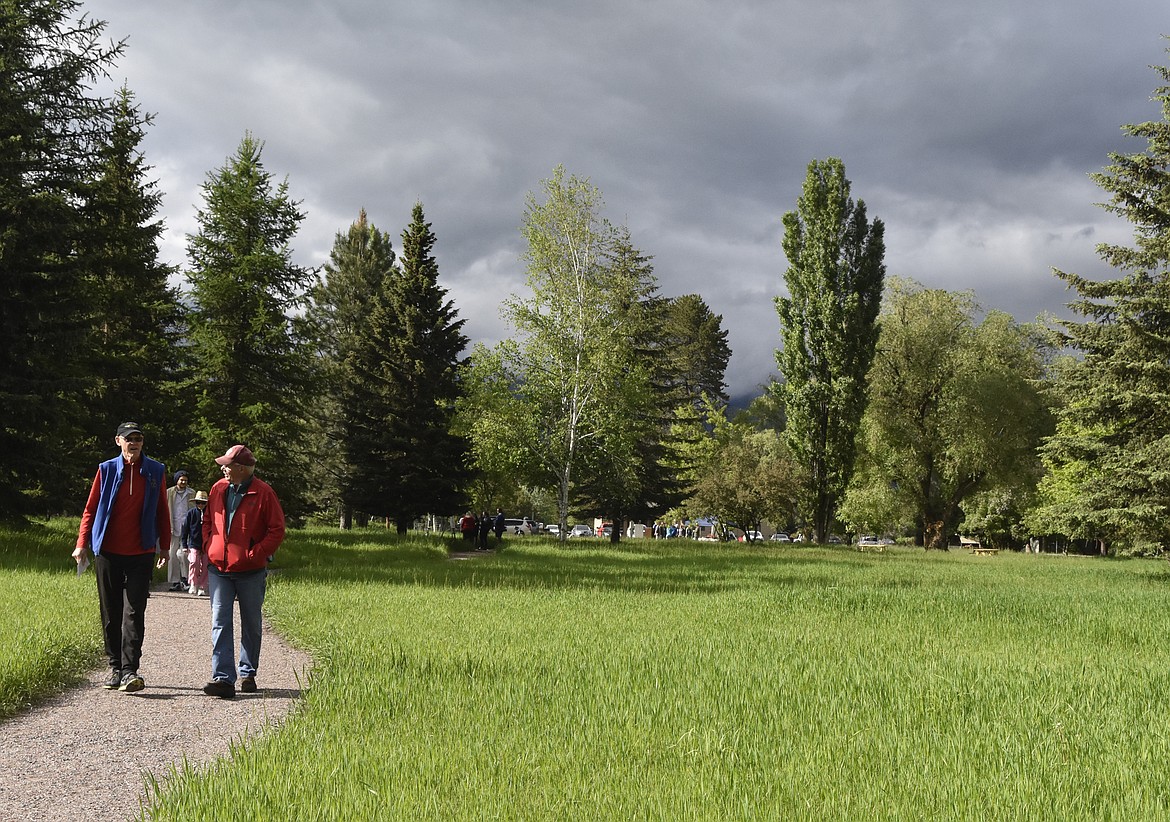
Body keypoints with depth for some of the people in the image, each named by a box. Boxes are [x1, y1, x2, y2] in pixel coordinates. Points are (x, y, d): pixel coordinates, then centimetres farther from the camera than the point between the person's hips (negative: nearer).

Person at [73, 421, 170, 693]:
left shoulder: (156, 471, 4)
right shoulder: (107, 470, 3)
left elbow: (162, 511, 11)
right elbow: (91, 509, 7)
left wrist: (164, 546, 11)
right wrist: (82, 544, 0)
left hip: (140, 555, -1)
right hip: (107, 553, 1)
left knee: (133, 613, -8)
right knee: (110, 614, 7)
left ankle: (130, 670, -11)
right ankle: (115, 668, 16)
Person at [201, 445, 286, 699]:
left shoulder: (263, 493, -7)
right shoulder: (218, 489, 7)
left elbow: (277, 530, -5)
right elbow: (207, 521, 19)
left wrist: (256, 554, -13)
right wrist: (209, 547, 4)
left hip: (251, 570, -3)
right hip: (219, 568, 3)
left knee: (251, 624, 10)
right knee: (220, 623, -7)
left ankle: (247, 674, 24)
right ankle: (223, 678, -10)